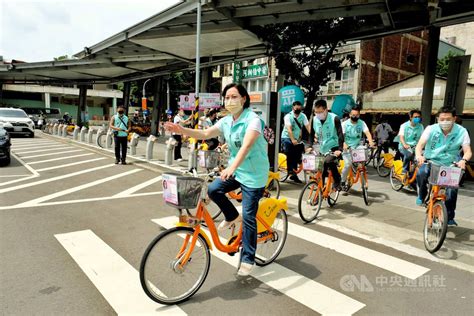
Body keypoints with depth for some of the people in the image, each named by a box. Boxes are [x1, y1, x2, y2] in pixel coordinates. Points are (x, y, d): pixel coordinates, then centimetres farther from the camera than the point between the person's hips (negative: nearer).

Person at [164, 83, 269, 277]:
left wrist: (232, 167, -49)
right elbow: (205, 134, -2)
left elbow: (247, 145, -35)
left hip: (253, 174, -7)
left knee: (248, 217, -3)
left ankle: (248, 259, 13)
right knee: (213, 190, -10)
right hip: (235, 169, 7)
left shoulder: (253, 119, -20)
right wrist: (183, 130, -18)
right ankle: (232, 217, 18)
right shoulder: (226, 121, 3)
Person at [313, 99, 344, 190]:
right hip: (322, 149, 5)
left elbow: (340, 134, -17)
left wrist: (340, 149, -28)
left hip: (334, 148, -5)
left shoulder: (334, 118, -13)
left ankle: (337, 181, -12)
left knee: (329, 161, -33)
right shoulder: (315, 119, 0)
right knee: (321, 173, 5)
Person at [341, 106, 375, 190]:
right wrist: (344, 144, -36)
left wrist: (371, 142, -34)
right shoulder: (345, 124, -6)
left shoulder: (362, 123, -1)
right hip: (347, 147, -2)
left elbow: (367, 133, -14)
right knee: (348, 164, -18)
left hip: (357, 147, 3)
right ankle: (343, 182, 1)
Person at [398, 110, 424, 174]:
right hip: (404, 146, -4)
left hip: (415, 146, 4)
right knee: (409, 153, -34)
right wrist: (404, 144, -29)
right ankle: (405, 170, -15)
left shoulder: (420, 127, 8)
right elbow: (401, 136, -10)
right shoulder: (404, 125, 0)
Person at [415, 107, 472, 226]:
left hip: (450, 165, 1)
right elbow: (420, 145, -18)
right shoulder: (431, 129, -8)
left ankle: (449, 217, 11)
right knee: (421, 173, -33)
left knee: (452, 189, -13)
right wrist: (419, 155, -40)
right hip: (430, 162, -1)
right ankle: (422, 195, -1)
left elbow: (468, 151, -11)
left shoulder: (461, 132, -6)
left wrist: (463, 160, -34)